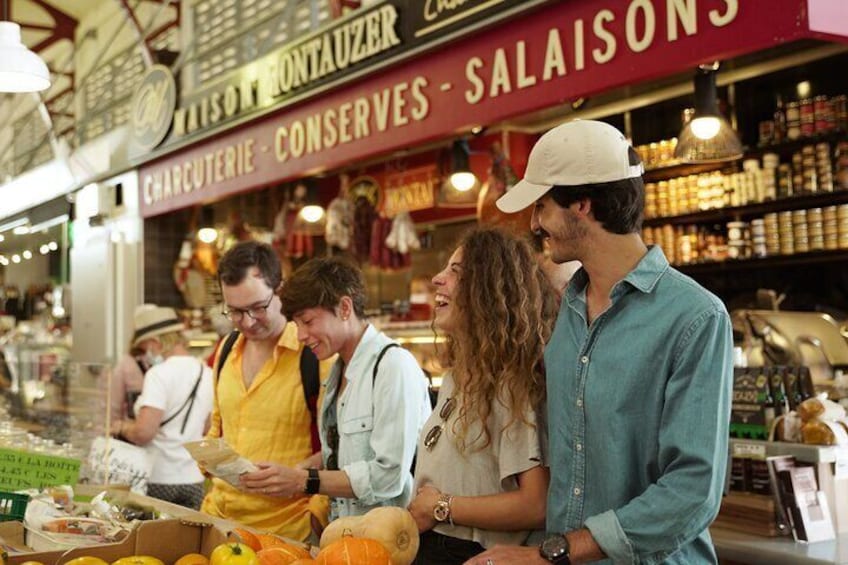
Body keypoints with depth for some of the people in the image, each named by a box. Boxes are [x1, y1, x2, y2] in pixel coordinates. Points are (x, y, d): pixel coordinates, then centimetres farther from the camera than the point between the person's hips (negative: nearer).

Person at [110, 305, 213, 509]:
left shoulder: (159, 373, -14)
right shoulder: (207, 374, 6)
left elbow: (144, 432, -21)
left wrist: (122, 427, -2)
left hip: (159, 481, -6)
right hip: (194, 480, 6)